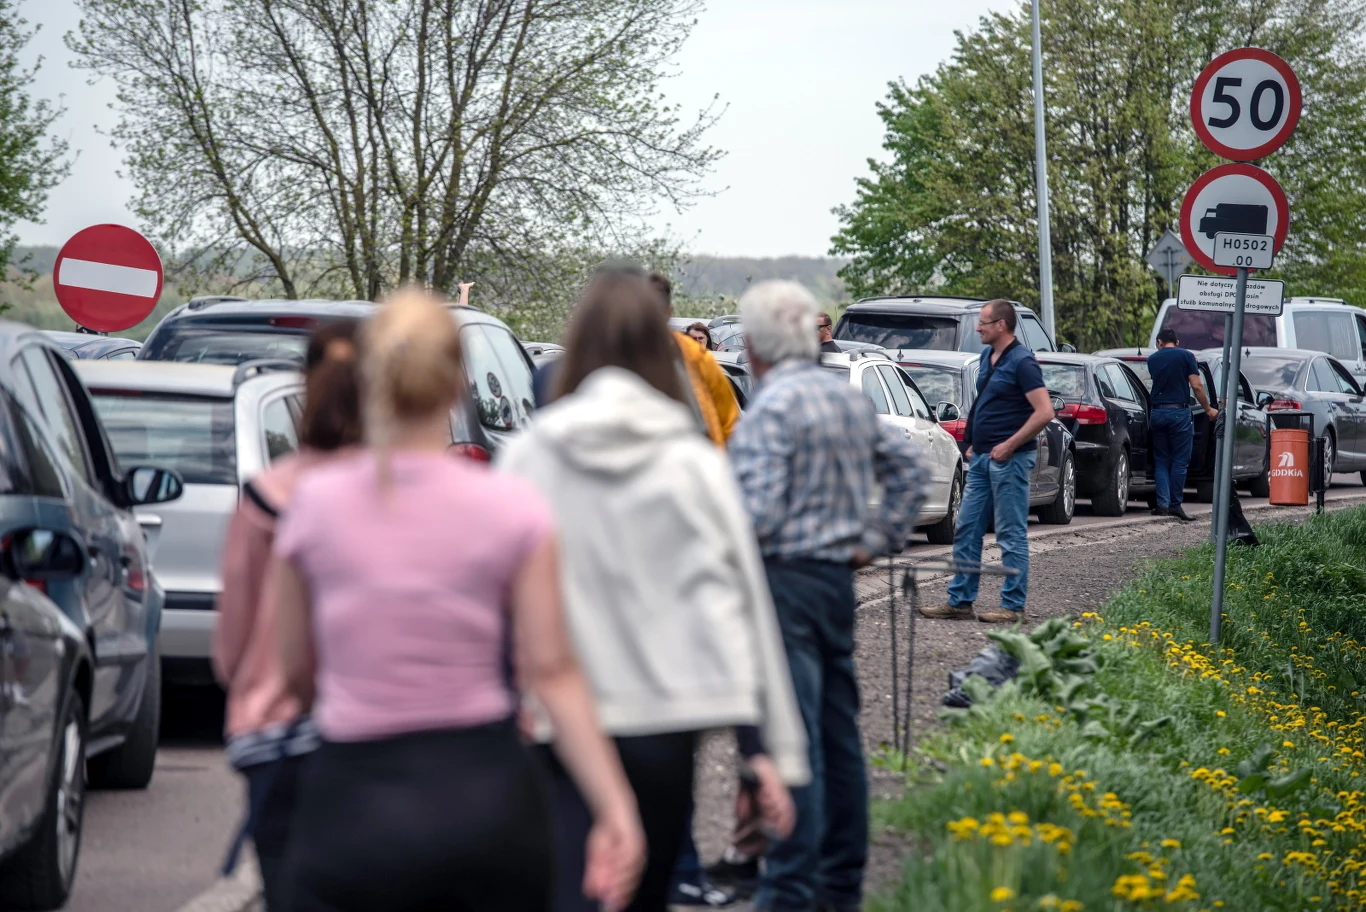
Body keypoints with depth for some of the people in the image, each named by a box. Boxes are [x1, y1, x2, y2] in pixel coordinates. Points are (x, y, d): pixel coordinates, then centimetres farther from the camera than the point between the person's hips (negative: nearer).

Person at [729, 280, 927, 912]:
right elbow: (908, 471, 19)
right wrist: (875, 540, 18)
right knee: (839, 734, 13)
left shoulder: (772, 408, -14)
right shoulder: (851, 399, 12)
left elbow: (757, 510, -21)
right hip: (838, 577, 9)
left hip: (784, 581, -9)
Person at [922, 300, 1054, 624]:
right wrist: (974, 444, 16)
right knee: (966, 530, 10)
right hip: (982, 458, 9)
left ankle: (1013, 606, 2)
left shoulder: (1021, 362, -14)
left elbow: (1044, 412, -20)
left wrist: (1009, 446, -19)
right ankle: (959, 600, 15)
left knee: (1011, 534, -3)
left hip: (1008, 459, -9)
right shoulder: (987, 357, 13)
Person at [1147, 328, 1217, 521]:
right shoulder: (1186, 356, 0)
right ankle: (1175, 505, 0)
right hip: (1179, 411, -3)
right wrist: (1208, 409, 3)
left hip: (1158, 412, 3)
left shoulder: (1152, 359, 10)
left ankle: (1162, 504, 0)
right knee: (1180, 461, 2)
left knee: (1161, 461, 9)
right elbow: (1196, 386, -6)